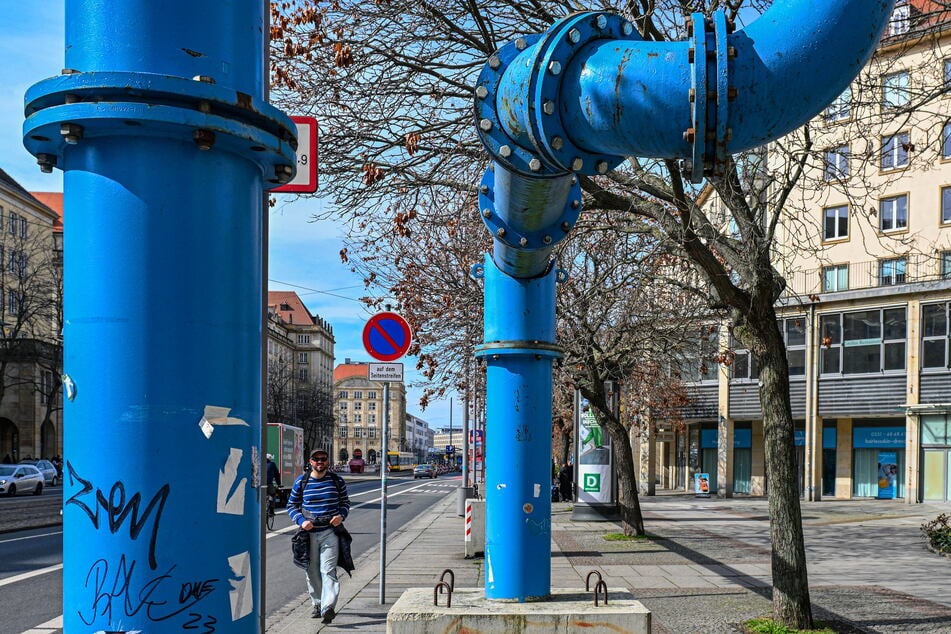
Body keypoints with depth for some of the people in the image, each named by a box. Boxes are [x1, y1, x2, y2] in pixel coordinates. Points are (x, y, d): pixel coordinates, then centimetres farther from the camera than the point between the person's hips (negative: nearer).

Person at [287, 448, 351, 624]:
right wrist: (301, 521, -8)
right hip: (309, 533, 2)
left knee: (328, 570, -12)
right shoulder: (301, 482, 3)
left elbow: (345, 502, 15)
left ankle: (328, 608, -20)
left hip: (330, 532, -1)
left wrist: (341, 515, -6)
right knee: (312, 572, 10)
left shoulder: (337, 481, 5)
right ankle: (317, 604, 27)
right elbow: (291, 505, 9)